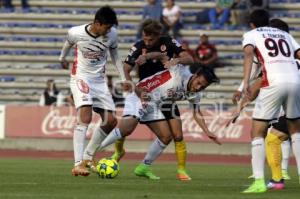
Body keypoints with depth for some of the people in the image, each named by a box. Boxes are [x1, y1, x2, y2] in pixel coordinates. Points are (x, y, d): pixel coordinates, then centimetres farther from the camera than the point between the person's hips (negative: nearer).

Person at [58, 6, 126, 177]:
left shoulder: (112, 35, -9)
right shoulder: (76, 33, -16)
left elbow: (115, 55, 10)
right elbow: (69, 43, 8)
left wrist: (124, 78, 3)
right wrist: (62, 59, 28)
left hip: (100, 80, 5)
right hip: (80, 78, -5)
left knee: (110, 121, 1)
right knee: (85, 116, -25)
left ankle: (87, 156, 19)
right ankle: (78, 164, -29)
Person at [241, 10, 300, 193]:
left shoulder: (251, 34, 14)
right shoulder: (284, 34, 28)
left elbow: (248, 53, -6)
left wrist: (246, 82, -16)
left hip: (273, 83, -4)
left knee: (257, 132, 4)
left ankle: (259, 181, -9)